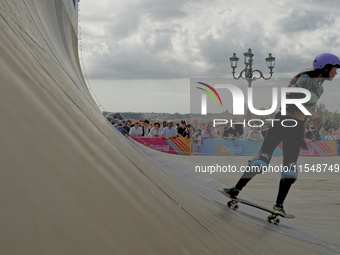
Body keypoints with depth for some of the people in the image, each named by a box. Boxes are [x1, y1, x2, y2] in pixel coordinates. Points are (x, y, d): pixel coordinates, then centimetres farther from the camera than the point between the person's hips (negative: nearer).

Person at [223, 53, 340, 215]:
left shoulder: (319, 88, 17)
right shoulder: (305, 78, -7)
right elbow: (292, 95, -26)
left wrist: (302, 137, 22)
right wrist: (310, 113, -35)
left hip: (296, 128, 6)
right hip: (282, 121, -6)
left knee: (290, 166, -5)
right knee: (264, 156, -12)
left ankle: (279, 204, 0)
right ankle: (237, 189, -5)